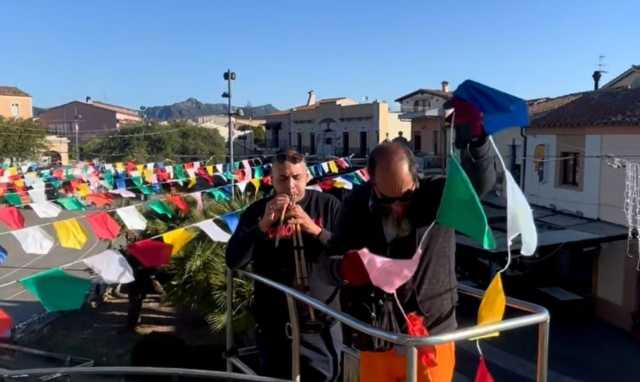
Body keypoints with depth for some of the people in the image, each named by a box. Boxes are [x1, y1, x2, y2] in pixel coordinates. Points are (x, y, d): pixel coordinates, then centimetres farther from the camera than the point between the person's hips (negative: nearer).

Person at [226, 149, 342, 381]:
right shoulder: (257, 211, -1)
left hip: (322, 324, 0)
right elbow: (233, 261, -9)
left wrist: (315, 230, -23)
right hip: (275, 325, 1)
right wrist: (263, 225, -21)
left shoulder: (328, 205, -3)